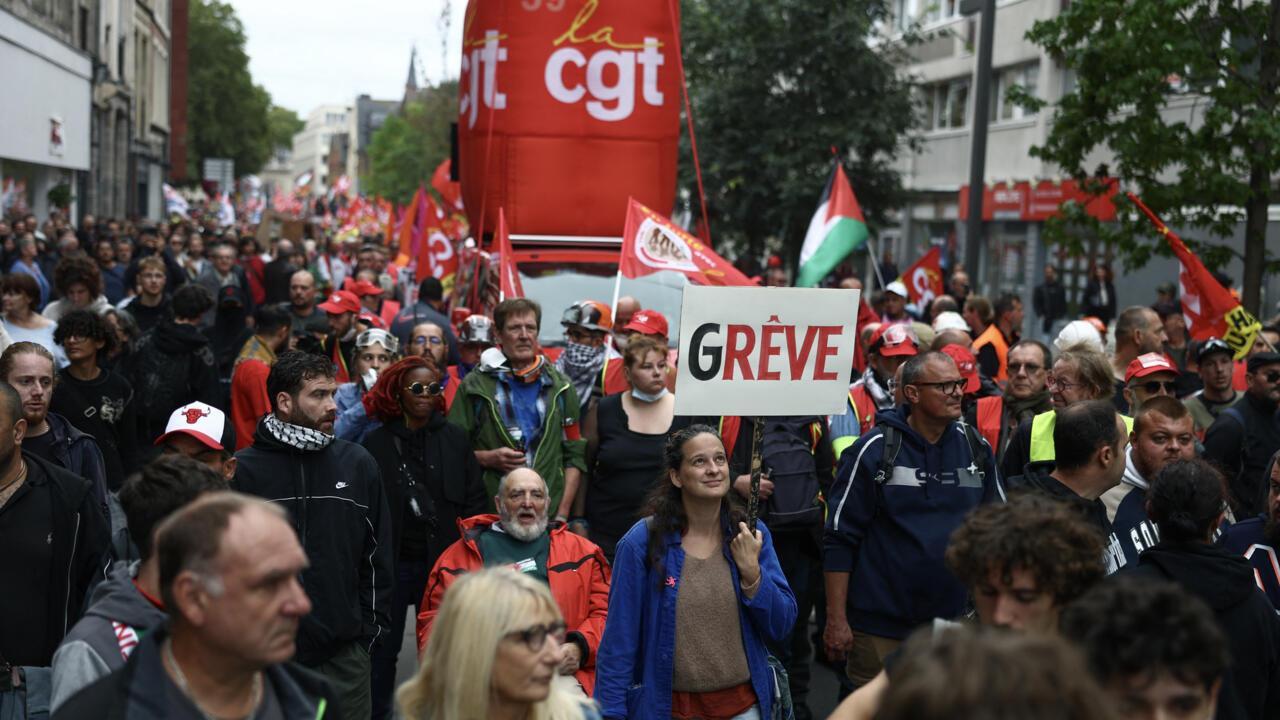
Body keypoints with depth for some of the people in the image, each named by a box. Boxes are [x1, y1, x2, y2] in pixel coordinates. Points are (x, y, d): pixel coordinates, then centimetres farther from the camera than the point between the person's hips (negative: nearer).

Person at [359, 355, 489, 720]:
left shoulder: (455, 439, 4)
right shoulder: (376, 442, 0)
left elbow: (474, 498, 6)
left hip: (442, 560, 1)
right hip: (392, 562, -1)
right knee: (384, 646, 9)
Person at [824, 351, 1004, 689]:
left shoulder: (976, 448, 6)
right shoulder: (873, 450, -7)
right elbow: (840, 538, -6)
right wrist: (836, 620, -10)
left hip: (956, 620, 4)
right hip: (880, 627, -4)